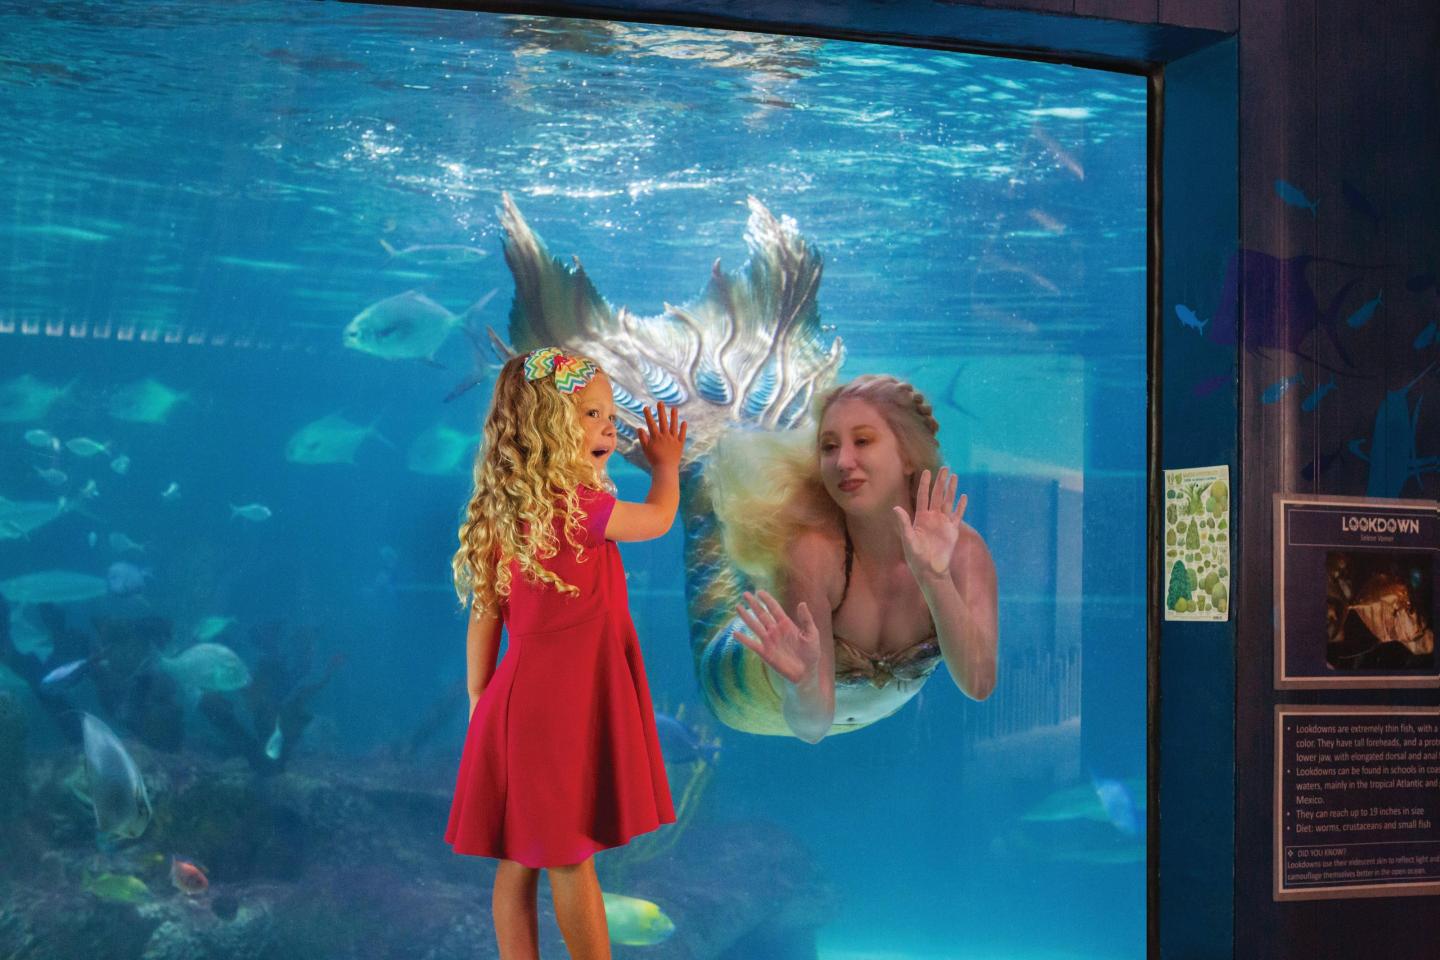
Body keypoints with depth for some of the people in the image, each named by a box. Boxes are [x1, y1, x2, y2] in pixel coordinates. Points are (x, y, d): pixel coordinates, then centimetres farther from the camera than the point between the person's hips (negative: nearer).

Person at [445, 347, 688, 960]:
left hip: (520, 699, 8)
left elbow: (484, 619, 8)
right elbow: (660, 517, 0)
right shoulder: (574, 507, -17)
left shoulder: (505, 513, 5)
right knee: (571, 859, 3)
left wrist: (480, 704, 15)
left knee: (519, 860, 12)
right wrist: (666, 465, 20)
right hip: (566, 704, -8)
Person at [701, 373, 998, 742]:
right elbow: (810, 724, -41)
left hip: (880, 704, 3)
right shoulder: (812, 550, -41)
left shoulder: (962, 547, -33)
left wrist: (936, 579, -57)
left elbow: (979, 684, -44)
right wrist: (805, 682, -64)